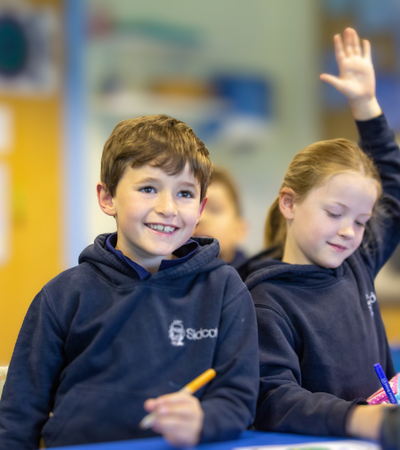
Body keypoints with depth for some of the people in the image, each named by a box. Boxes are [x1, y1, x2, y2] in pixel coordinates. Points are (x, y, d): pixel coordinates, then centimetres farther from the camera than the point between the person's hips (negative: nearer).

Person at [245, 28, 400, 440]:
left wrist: (366, 104, 23)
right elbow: (272, 402, -18)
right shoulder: (268, 300, -8)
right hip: (312, 444, -4)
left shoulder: (356, 266, 12)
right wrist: (361, 419, -31)